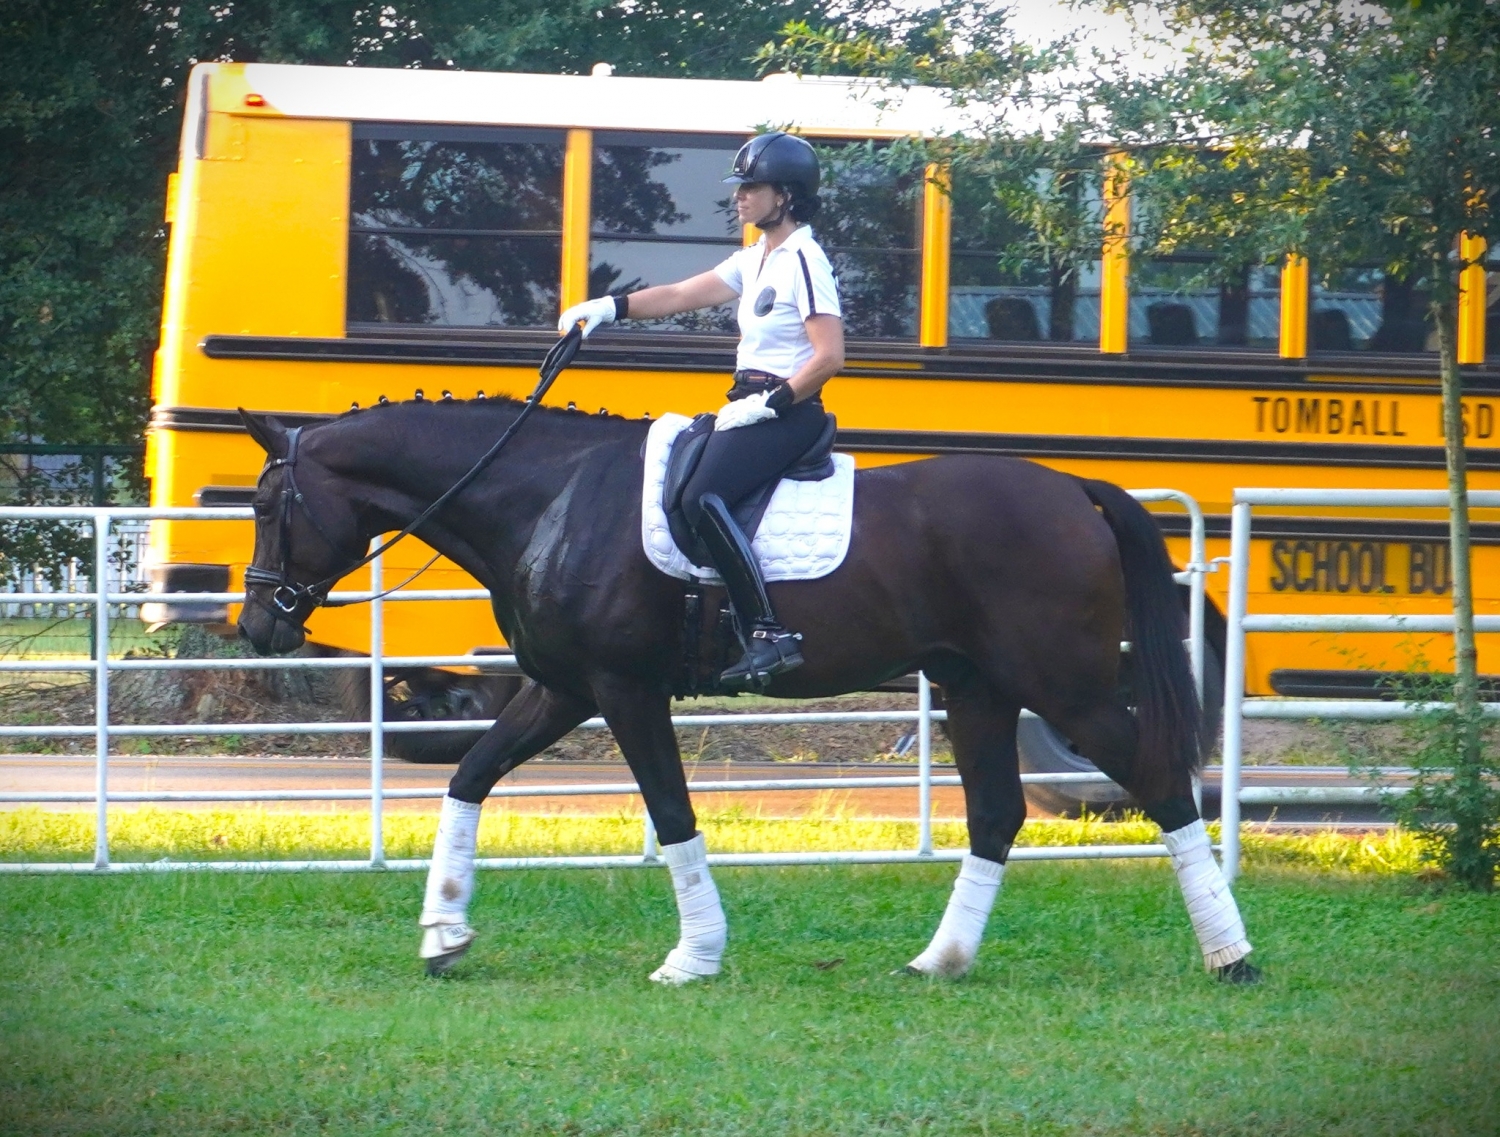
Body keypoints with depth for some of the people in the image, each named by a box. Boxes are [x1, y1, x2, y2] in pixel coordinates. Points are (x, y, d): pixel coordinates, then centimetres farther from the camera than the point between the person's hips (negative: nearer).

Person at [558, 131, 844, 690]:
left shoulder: (803, 262, -12)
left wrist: (767, 403, -21)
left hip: (787, 410, -11)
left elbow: (829, 356, -19)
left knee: (704, 497, -29)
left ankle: (769, 635, -33)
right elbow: (681, 295, 17)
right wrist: (611, 307, 5)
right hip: (750, 403, 11)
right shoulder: (756, 259, 17)